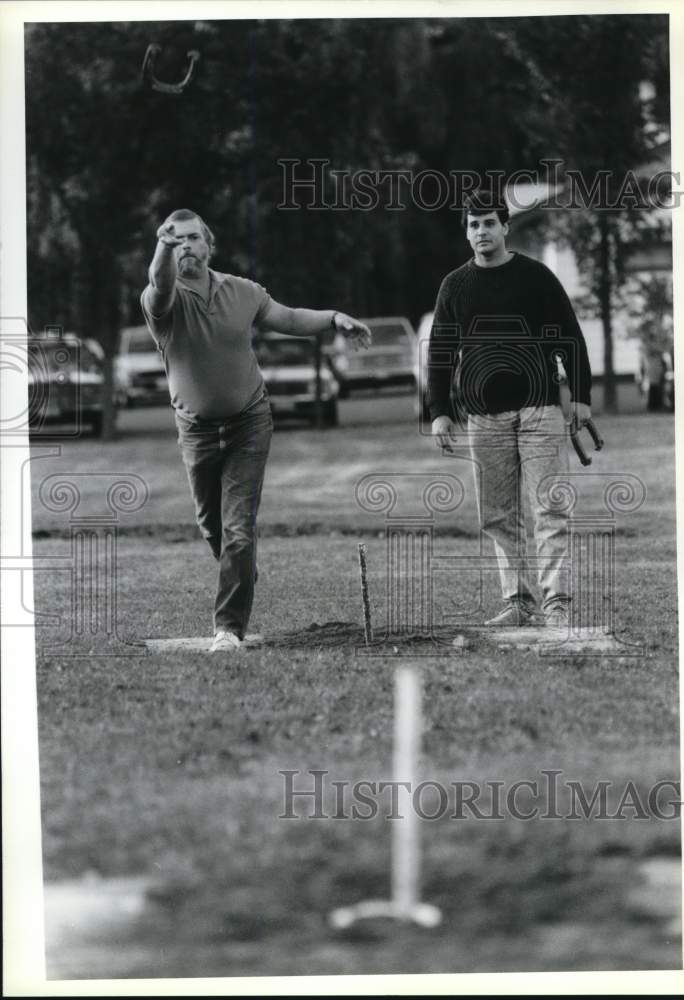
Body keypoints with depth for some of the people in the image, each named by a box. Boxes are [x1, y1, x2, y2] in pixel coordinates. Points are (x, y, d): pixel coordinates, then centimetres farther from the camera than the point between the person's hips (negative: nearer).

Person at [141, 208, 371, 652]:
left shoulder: (242, 292, -3)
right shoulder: (163, 300, -13)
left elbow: (288, 319, 15)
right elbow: (159, 287, -39)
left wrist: (334, 318, 0)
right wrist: (164, 249, -60)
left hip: (249, 423, 0)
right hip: (197, 429, 1)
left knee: (238, 529, -11)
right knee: (213, 527, 16)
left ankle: (230, 627, -9)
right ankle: (243, 583, 45)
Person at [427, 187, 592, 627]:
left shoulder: (536, 276, 2)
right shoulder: (455, 286, 10)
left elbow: (569, 337, 4)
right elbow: (440, 351, 11)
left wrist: (581, 395, -2)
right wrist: (440, 411, 3)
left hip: (540, 409, -3)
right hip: (484, 417, 3)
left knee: (550, 509, -9)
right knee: (499, 516, 4)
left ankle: (558, 602, -13)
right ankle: (519, 602, 10)